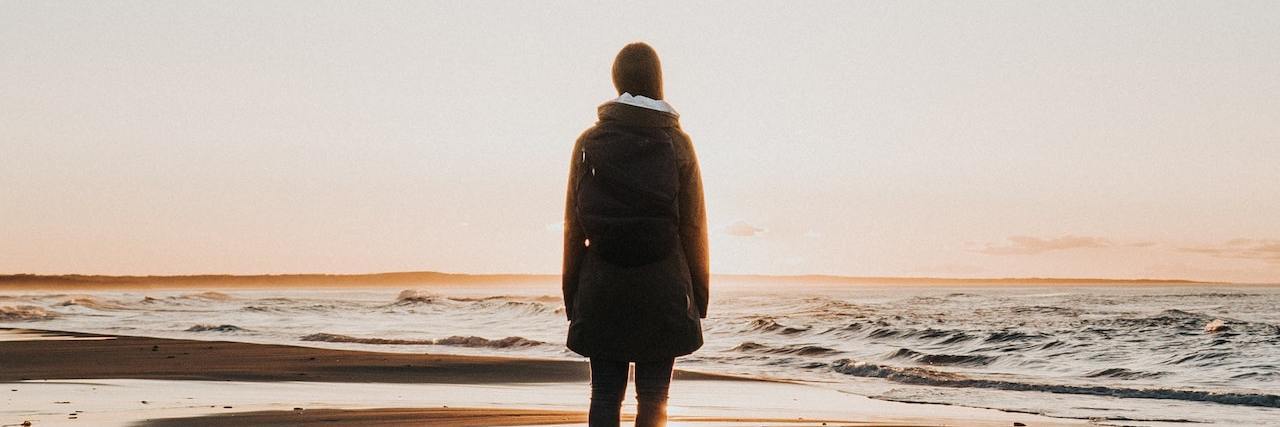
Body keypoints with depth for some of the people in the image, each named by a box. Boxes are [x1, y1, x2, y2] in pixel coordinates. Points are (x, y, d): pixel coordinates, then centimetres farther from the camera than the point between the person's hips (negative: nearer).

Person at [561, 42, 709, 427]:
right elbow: (694, 228, -1)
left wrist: (571, 294, 10)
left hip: (601, 289, 1)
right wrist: (698, 295, 7)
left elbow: (573, 227, 2)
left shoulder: (588, 143, 1)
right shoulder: (677, 144, -2)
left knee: (605, 396, 6)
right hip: (664, 289, -1)